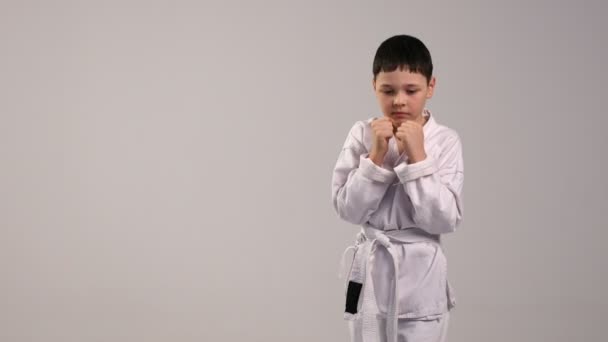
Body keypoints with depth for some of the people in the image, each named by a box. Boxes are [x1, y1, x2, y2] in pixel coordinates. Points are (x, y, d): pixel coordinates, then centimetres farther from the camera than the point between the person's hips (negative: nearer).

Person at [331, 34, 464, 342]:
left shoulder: (446, 141, -7)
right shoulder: (362, 135, -3)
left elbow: (444, 220, -14)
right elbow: (348, 210, -8)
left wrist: (417, 156, -19)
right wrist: (377, 155, -16)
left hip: (420, 276, -2)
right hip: (371, 273, 2)